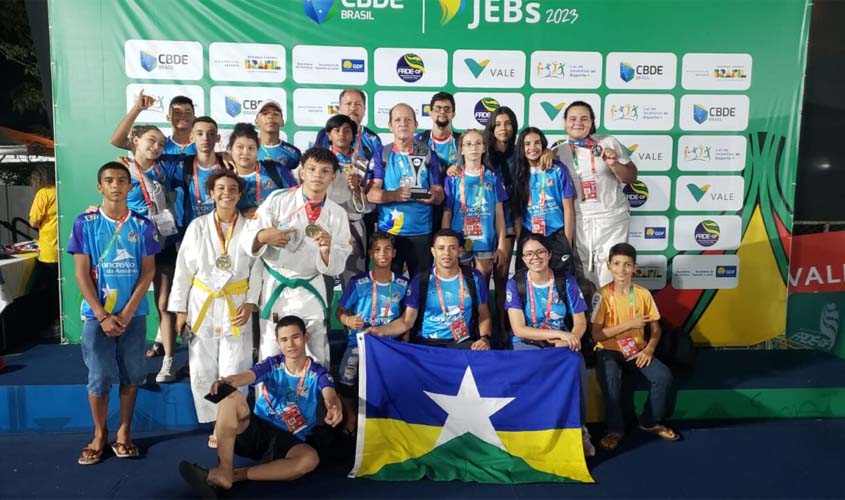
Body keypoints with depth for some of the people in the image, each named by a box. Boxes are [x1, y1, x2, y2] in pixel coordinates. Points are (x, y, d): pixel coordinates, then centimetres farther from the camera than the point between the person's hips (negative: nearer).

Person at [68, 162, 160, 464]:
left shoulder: (143, 226, 2)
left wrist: (127, 313, -10)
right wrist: (103, 315, -11)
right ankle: (99, 434, 21)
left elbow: (148, 272, -1)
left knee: (130, 376, 7)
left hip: (133, 315, 1)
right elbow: (81, 274, -3)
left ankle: (124, 432, 22)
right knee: (99, 378, 4)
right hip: (96, 315, -1)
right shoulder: (85, 224, -1)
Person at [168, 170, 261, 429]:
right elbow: (183, 269, 2)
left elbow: (257, 269, 1)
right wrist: (180, 309, 2)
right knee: (202, 373, 6)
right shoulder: (198, 226, -1)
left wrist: (250, 303, -8)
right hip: (202, 305, 1)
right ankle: (215, 424, 23)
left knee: (234, 373, 0)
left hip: (236, 306, -1)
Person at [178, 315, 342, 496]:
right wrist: (228, 381, -45)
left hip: (289, 441, -1)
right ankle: (224, 472, -29)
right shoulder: (272, 364, 2)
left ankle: (238, 475, -28)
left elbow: (329, 394, -25)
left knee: (310, 458, -35)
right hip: (257, 429, 1)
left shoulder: (318, 373, -3)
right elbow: (248, 375, -19)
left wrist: (334, 407, -52)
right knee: (231, 396, -24)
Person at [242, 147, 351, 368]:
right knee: (270, 358, 3)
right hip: (274, 288, -2)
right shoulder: (278, 200, -8)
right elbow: (247, 239, -9)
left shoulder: (337, 214, -2)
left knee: (318, 358, 11)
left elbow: (336, 267, -2)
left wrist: (327, 251, -24)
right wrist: (264, 236, -30)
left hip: (311, 291, 2)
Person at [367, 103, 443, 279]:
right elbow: (371, 194, -5)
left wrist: (434, 196, -17)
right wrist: (394, 195, -23)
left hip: (421, 231, 1)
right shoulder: (382, 155, 4)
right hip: (388, 231, -1)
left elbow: (440, 196, 6)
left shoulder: (428, 155, 7)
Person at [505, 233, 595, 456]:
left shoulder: (567, 281, 0)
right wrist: (557, 333, -22)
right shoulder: (515, 284, -5)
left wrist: (569, 339, -23)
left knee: (577, 367, -30)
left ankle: (579, 429, -12)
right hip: (527, 344, -1)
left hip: (562, 344, 1)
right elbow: (519, 330, -12)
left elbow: (580, 322, 0)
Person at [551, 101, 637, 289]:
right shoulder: (557, 152, 6)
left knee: (611, 273, 0)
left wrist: (614, 164, -11)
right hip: (575, 222, 1)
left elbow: (631, 177, 7)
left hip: (611, 219, -1)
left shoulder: (609, 143, 5)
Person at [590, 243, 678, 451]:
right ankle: (615, 429, -13)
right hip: (609, 350, -3)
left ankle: (650, 421, 6)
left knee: (664, 376, -21)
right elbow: (596, 334, -13)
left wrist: (649, 349, -13)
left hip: (637, 349, 3)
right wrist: (629, 324, -18)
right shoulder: (602, 295, -10)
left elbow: (655, 329, 6)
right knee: (610, 378, -35)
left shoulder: (643, 294, 0)